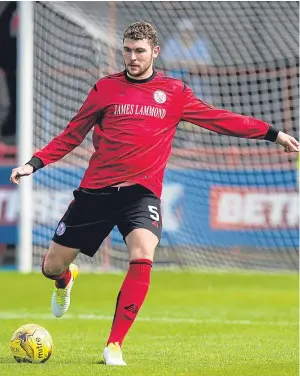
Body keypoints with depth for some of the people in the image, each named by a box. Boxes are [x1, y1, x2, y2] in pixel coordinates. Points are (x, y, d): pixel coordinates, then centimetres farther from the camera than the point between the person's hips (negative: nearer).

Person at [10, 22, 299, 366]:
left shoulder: (174, 92, 6)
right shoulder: (105, 88, 4)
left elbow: (219, 119, 10)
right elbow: (71, 136, 9)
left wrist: (272, 133, 7)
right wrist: (34, 163, -1)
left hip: (141, 192, 0)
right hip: (96, 190, 1)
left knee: (142, 257, -27)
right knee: (52, 266, 3)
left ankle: (114, 345, -17)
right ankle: (65, 281, 45)